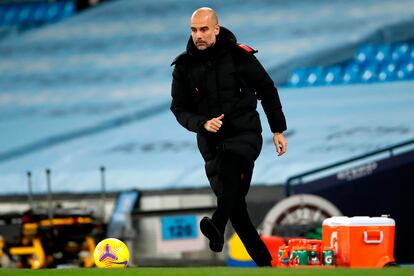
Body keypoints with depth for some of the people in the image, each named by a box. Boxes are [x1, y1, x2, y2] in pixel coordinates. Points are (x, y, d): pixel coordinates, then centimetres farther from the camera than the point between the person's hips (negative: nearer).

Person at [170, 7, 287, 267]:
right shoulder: (184, 66, 2)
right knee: (235, 203, 2)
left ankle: (217, 227, -52)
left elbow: (267, 90, 6)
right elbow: (180, 109, 6)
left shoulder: (239, 56, -4)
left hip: (245, 133, -3)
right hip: (211, 142, 3)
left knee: (229, 164, -36)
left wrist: (278, 130, 6)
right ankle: (263, 261, 12)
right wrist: (203, 124, -14)